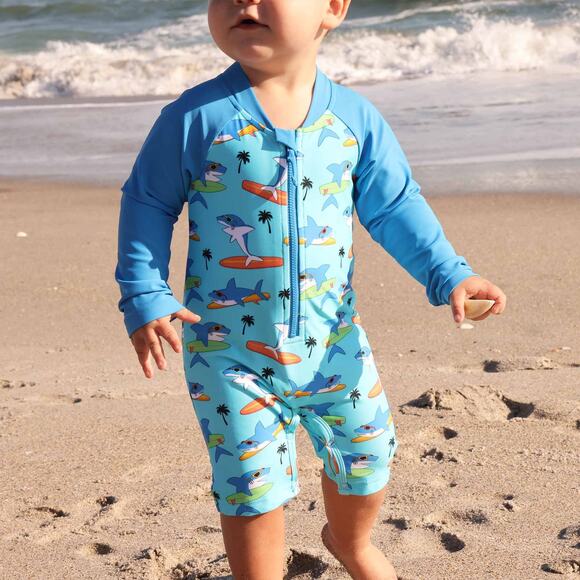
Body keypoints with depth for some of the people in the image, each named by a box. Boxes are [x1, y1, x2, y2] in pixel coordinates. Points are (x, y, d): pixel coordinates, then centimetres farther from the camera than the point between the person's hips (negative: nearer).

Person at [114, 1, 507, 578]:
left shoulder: (355, 117, -5)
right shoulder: (194, 118, -13)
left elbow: (394, 205, 4)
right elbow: (147, 204, -3)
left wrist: (448, 274, -5)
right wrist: (144, 298, -11)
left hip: (331, 338, 4)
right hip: (230, 349, -3)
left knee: (366, 457, 18)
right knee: (252, 486, -2)